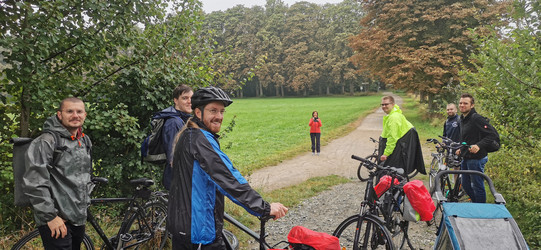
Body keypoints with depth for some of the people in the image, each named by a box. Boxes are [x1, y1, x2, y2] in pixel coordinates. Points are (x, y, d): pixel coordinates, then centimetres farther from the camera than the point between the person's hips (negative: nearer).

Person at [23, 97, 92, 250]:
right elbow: (34, 183, -19)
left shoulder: (85, 141, 12)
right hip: (57, 221, -7)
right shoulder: (46, 142, -13)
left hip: (79, 218, 8)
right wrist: (51, 217, -18)